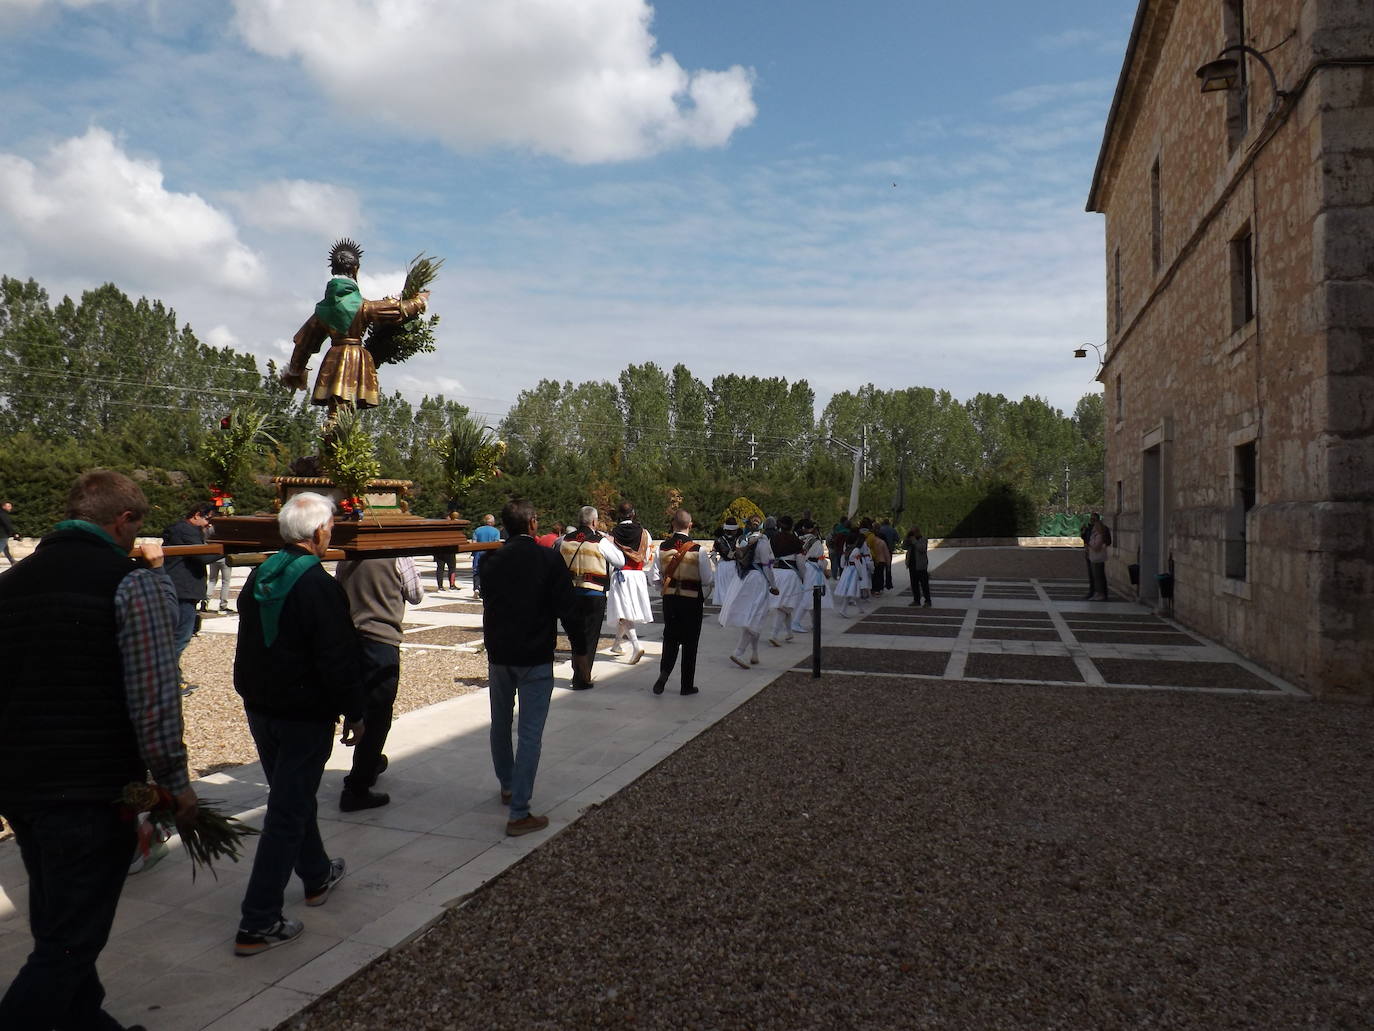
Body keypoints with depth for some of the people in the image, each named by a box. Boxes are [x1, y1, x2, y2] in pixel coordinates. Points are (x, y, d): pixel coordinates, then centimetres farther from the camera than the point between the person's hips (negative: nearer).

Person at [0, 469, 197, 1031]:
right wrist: (176, 783, -8)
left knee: (56, 925, 23)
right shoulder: (136, 581, -13)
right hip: (91, 789, -8)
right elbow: (154, 699, -19)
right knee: (69, 943, 4)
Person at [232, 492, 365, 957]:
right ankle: (258, 923, 5)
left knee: (292, 796, 23)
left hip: (259, 708, 8)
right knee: (287, 813, 0)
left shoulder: (260, 575, 3)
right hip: (305, 717, -8)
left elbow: (249, 643, 15)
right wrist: (354, 714, -11)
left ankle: (317, 876, 42)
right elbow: (339, 660, -21)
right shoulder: (320, 587, -22)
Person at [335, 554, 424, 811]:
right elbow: (416, 596, 0)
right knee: (377, 715, 1)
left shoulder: (347, 556, 6)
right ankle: (356, 789, 1)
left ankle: (370, 764, 43)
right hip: (382, 640, -6)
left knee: (364, 709, 24)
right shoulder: (397, 556, -11)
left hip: (349, 638, 7)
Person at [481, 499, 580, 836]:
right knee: (530, 733, -3)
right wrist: (580, 647, -2)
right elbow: (566, 607, -12)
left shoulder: (493, 560, 2)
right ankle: (519, 813, -4)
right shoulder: (548, 558, -11)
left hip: (498, 654, 5)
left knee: (500, 725, 22)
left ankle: (507, 785, 39)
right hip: (535, 656, -5)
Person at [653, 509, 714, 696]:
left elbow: (656, 577, 1)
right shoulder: (698, 550, -14)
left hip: (669, 598, 3)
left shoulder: (662, 548, -5)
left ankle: (664, 672, -4)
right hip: (692, 601, -3)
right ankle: (687, 685, 16)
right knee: (690, 642, 8)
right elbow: (708, 579, -9)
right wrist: (703, 597, 11)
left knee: (670, 638, 16)